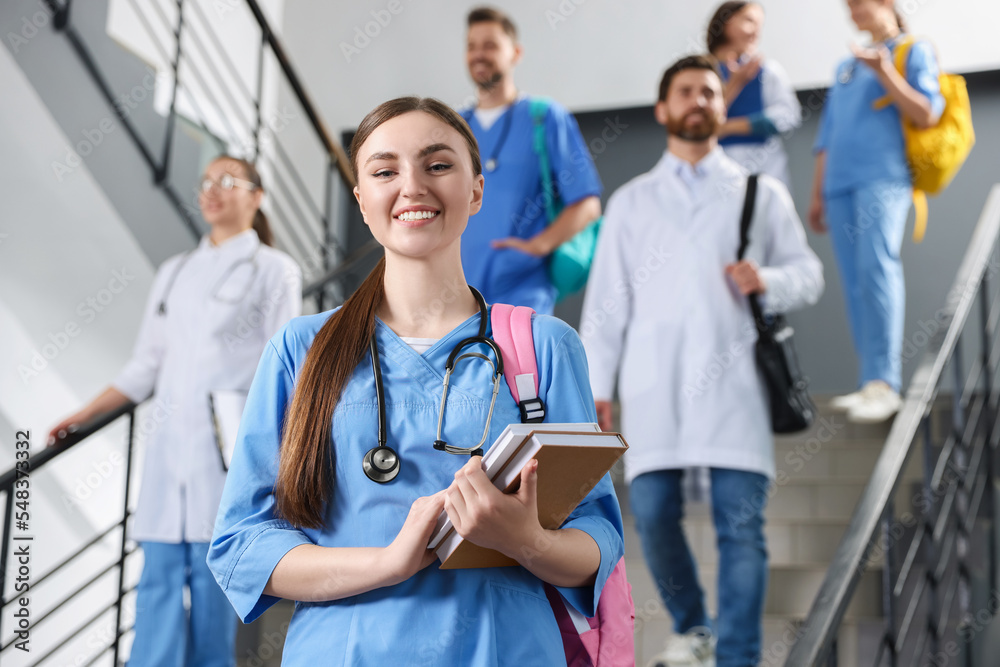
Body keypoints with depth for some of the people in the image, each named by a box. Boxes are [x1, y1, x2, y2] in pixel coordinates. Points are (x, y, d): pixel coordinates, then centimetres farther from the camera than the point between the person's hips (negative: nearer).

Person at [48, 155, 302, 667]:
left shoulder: (273, 269, 7)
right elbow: (145, 365, 20)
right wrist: (83, 416, 14)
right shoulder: (174, 273, 20)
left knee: (212, 570, -5)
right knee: (159, 573, -1)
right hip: (170, 445, 4)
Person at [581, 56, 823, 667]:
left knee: (741, 523, -8)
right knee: (653, 514, -1)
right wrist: (596, 386, 5)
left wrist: (768, 281, -10)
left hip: (733, 379, -1)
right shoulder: (631, 201, 19)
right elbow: (606, 299, 13)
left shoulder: (762, 193, 17)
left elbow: (809, 272, 13)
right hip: (654, 382, 1)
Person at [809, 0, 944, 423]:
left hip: (883, 177, -6)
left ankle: (883, 382, -28)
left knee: (877, 265, -24)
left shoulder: (913, 52, 10)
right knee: (855, 285, 1)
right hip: (840, 184, 6)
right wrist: (817, 195, 21)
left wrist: (885, 72, -12)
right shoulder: (846, 67, 27)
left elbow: (927, 115, -3)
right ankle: (870, 383, 2)